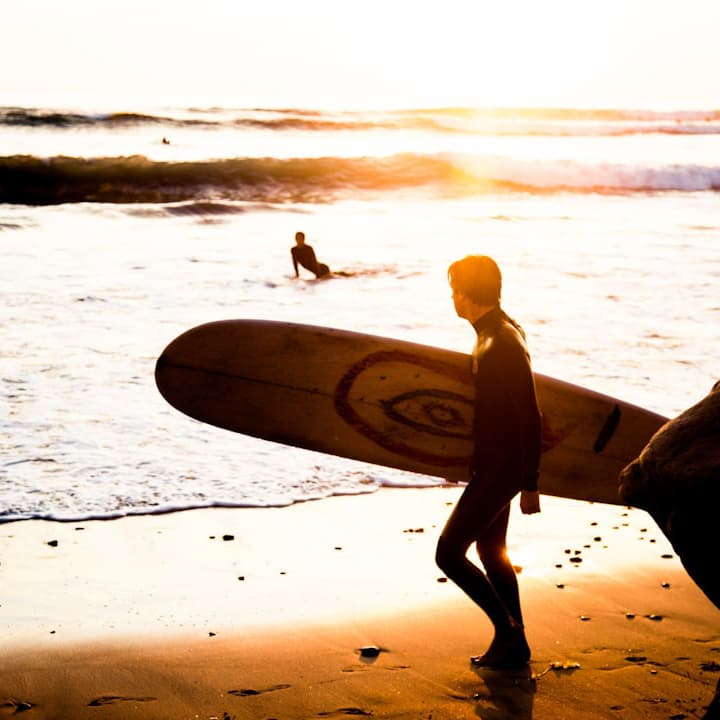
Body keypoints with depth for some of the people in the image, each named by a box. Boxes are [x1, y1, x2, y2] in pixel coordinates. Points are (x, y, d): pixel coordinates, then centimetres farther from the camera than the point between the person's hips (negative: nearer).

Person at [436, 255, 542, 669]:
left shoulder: (504, 343, -23)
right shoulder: (492, 334, 9)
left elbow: (531, 418, -23)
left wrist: (530, 485, -21)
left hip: (502, 467, -10)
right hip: (493, 463, 10)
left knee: (449, 553, -7)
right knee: (491, 549, 19)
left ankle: (508, 630, 2)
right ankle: (514, 644, 28)